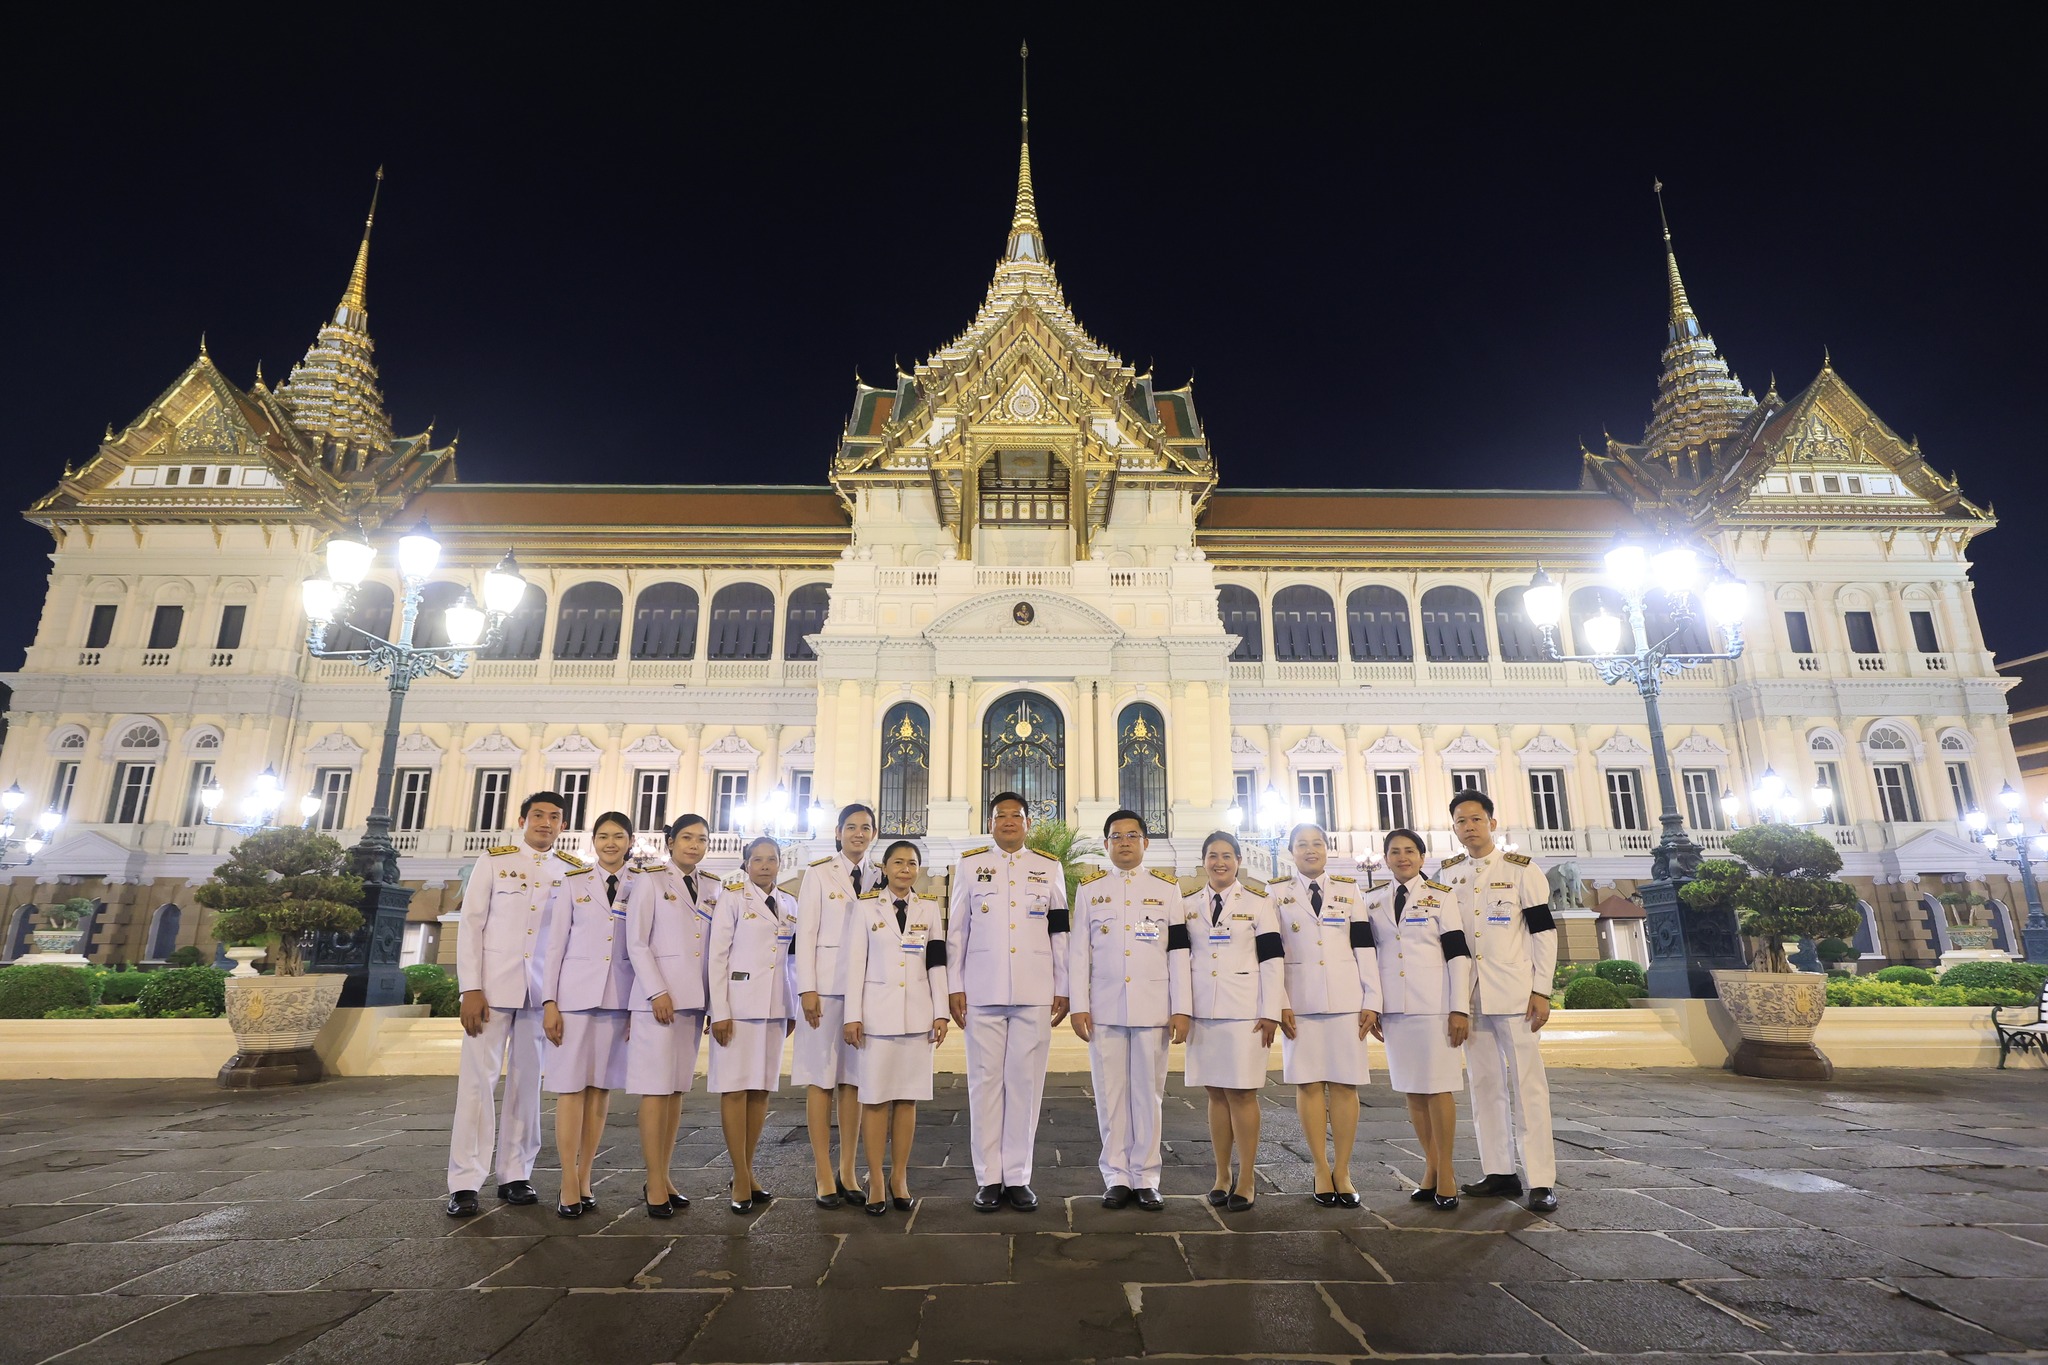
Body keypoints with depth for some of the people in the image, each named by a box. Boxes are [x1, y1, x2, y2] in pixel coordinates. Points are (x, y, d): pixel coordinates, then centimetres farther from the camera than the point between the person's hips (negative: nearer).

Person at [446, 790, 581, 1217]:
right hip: (493, 985, -1)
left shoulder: (573, 871, 7)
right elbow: (471, 924, 0)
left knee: (527, 1082, 6)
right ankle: (464, 1182, 5)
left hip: (543, 990, 2)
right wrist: (471, 989, -8)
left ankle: (515, 1175, 15)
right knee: (478, 1078, -2)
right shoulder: (494, 861, 4)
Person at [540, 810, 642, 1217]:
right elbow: (556, 944, 4)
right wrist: (549, 1002, -2)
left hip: (620, 996, 1)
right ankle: (569, 1184, 5)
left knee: (601, 1087, 6)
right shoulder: (573, 883, 6)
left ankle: (585, 1177, 16)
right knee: (571, 1086, -2)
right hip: (575, 992, -1)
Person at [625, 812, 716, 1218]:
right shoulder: (651, 880, -1)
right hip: (658, 994, -5)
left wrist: (714, 999, 6)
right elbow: (636, 942, -5)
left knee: (677, 1088, 8)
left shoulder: (711, 887, 12)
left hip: (695, 997, 5)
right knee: (656, 1088, -5)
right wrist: (658, 992, -13)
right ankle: (654, 1183, 0)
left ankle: (665, 1177, 14)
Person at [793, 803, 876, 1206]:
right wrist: (807, 988, -10)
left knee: (853, 1078, 6)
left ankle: (848, 1171, 15)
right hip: (826, 983, -3)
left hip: (867, 986, 3)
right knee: (820, 1077, -1)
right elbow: (805, 933, -2)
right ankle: (824, 1176, 6)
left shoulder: (880, 879, 11)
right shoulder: (818, 874, 3)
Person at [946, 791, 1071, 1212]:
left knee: (1025, 1083, 3)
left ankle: (1018, 1177, 15)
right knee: (985, 1082, 3)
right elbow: (956, 930, 6)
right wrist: (955, 987, 2)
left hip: (1034, 993, 1)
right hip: (983, 992, 0)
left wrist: (1062, 989, 7)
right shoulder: (969, 865, 8)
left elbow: (1060, 933, 10)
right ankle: (989, 1178, 14)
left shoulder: (1050, 868, 10)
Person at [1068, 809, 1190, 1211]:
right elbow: (1078, 951, 5)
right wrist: (1078, 1006, -2)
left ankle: (1146, 1179, 15)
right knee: (1110, 1094, 4)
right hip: (1104, 1008, 1)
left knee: (1148, 1095, 5)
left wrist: (1181, 1009, -2)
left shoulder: (1167, 887, 6)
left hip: (1153, 1008, 0)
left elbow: (1178, 951, 3)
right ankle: (1117, 1177, 15)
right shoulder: (1089, 888, 7)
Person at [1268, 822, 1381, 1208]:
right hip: (1299, 1000, -1)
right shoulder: (1276, 892, 6)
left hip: (1345, 998, 1)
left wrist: (1371, 1000, 1)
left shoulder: (1349, 889, 10)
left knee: (1344, 1084, 1)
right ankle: (1322, 1171, 11)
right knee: (1308, 1083, 1)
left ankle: (1342, 1171, 11)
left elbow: (1364, 947, 7)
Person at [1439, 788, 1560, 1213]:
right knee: (1485, 1083, 8)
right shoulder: (1447, 874, 10)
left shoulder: (1521, 870, -1)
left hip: (1513, 991, -4)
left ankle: (1542, 1180, 3)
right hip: (1468, 994, 4)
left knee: (1527, 1082, -3)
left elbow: (1544, 931, -2)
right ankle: (1500, 1172, 17)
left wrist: (1541, 990, -8)